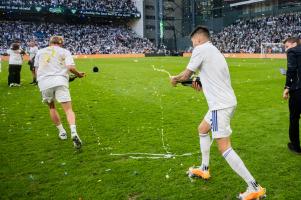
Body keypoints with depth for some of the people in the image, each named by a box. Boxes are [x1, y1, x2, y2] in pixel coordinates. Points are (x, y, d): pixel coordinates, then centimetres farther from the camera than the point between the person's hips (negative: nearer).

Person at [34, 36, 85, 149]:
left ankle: (62, 132, 23)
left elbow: (36, 69, 20)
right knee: (68, 109, -5)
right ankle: (73, 132, -27)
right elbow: (70, 67, -3)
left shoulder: (40, 52, 21)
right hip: (60, 81, -2)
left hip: (44, 82, 2)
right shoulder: (65, 52, 12)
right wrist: (78, 74, 13)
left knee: (51, 107, 22)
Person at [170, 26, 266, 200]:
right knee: (202, 129, 25)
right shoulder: (215, 51, 18)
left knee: (224, 148, -8)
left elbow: (185, 75, -6)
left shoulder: (201, 49, -8)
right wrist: (203, 86, 11)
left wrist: (174, 79, 13)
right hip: (226, 101, 10)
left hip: (221, 105, -10)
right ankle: (204, 169, 36)